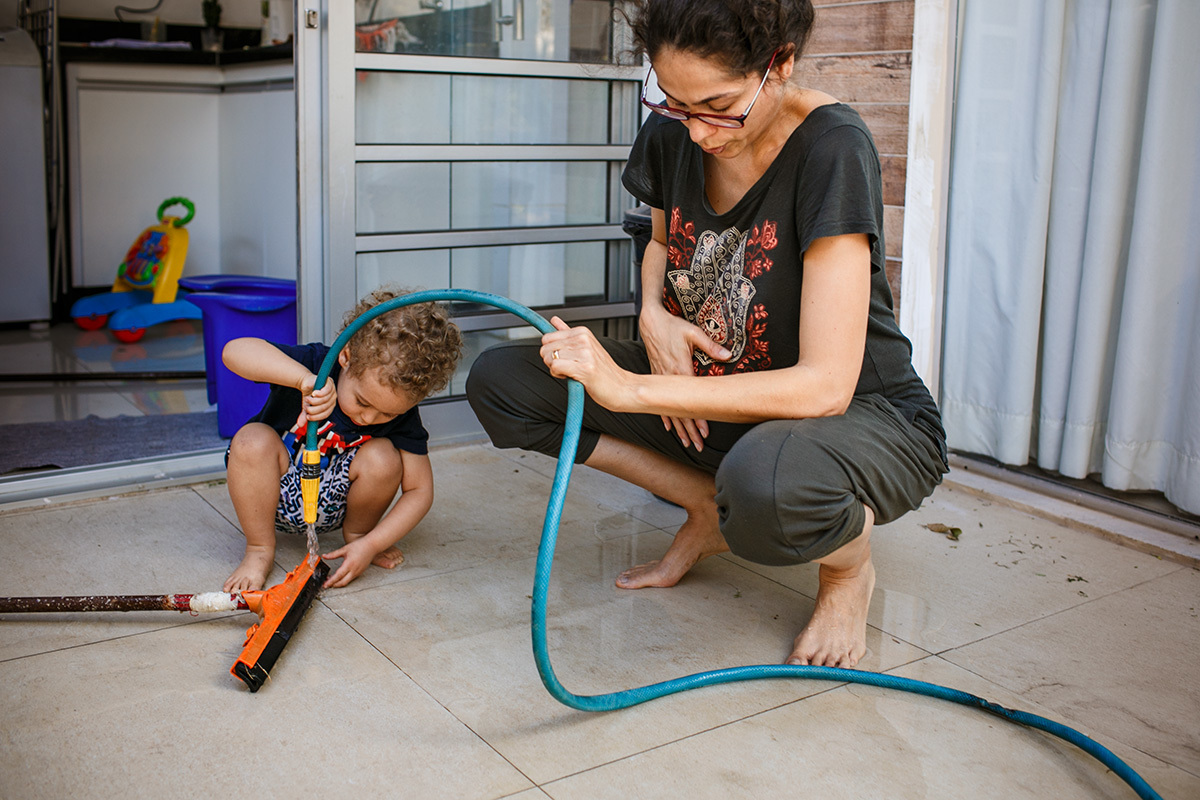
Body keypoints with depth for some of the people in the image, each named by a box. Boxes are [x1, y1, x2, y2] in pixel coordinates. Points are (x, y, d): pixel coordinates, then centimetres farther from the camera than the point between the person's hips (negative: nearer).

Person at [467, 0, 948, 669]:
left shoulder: (834, 148, -25)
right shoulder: (672, 133, -6)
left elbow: (824, 387, -31)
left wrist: (628, 389, -30)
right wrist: (654, 314, -6)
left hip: (868, 419, -6)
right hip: (715, 400, 6)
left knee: (762, 482, -44)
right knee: (497, 381, -6)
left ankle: (850, 564, -5)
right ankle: (713, 514, 2)